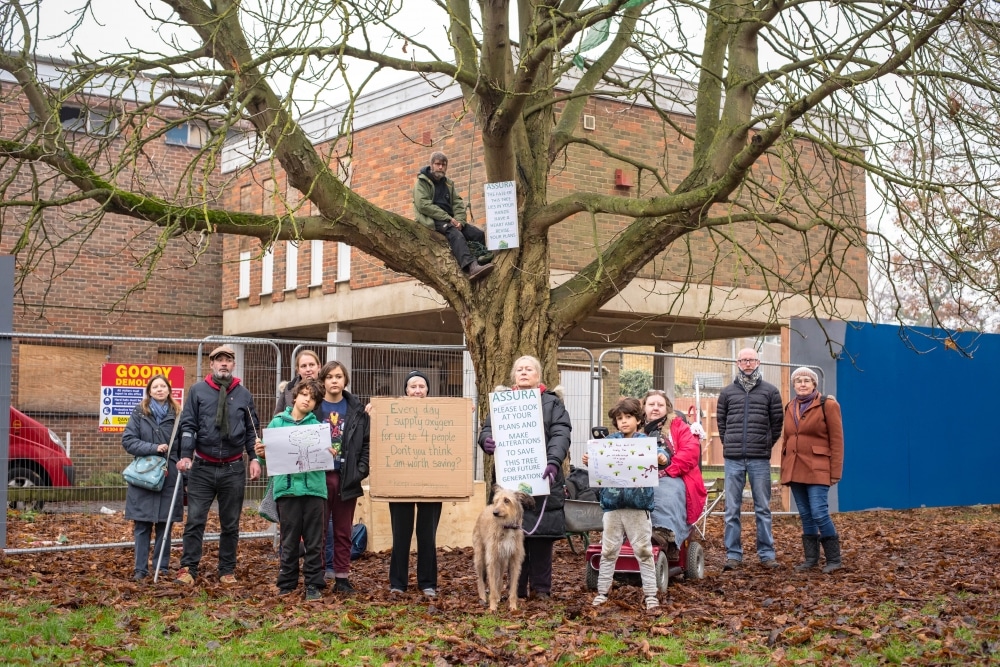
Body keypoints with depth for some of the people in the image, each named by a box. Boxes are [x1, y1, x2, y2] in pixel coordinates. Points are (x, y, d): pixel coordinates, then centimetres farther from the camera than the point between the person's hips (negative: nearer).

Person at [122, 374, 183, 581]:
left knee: (164, 525, 5)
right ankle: (140, 569, 7)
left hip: (169, 477, 0)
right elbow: (128, 440, -2)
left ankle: (162, 567, 13)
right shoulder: (139, 413, 4)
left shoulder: (177, 415, 5)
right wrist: (153, 448, -14)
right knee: (142, 526, 1)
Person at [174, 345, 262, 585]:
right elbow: (188, 425, -3)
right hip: (202, 468, -2)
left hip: (233, 469, 2)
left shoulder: (244, 394, 6)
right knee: (195, 520, -5)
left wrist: (254, 458, 0)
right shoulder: (198, 391, 0)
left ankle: (227, 570, 19)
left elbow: (252, 430, 10)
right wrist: (186, 455, -14)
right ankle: (188, 569, 2)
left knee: (231, 523, 9)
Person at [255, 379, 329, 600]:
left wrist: (329, 455, -19)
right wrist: (262, 455, -13)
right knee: (289, 541, 7)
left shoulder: (318, 426, 5)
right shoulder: (277, 423, 7)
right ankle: (286, 584, 17)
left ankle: (314, 585, 12)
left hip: (314, 488, 0)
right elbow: (270, 456, 8)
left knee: (314, 541, 4)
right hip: (287, 488, 0)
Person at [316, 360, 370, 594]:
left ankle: (342, 577, 15)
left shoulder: (357, 410, 6)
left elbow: (367, 443, 6)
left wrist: (361, 470, -4)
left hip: (347, 478, 2)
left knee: (343, 531, 9)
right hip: (318, 476, -2)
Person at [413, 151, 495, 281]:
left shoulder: (448, 183, 21)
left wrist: (459, 220, -11)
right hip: (433, 221, -7)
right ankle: (471, 267, -54)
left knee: (478, 233, -10)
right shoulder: (422, 182, 1)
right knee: (455, 234, -35)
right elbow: (423, 204, -14)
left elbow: (458, 203, 12)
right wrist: (447, 218, -19)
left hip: (449, 220, 7)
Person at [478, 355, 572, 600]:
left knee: (541, 534, -1)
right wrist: (487, 441, -19)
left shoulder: (552, 402, 8)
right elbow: (487, 428, 6)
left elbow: (561, 435, -5)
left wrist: (554, 462, -23)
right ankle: (517, 590, 9)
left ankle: (541, 589, 9)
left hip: (541, 479, -1)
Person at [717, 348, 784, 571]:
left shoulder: (770, 391, 6)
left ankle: (766, 553, 10)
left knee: (763, 509, 4)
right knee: (732, 509, 1)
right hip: (733, 459, 1)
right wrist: (730, 445, 11)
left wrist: (766, 445, 9)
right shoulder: (727, 392, 10)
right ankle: (733, 554, 6)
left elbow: (777, 423, 9)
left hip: (760, 460, -1)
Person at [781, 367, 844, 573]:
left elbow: (836, 440, -6)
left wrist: (835, 472, -11)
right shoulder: (790, 408, 14)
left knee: (819, 513, -12)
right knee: (805, 515, 9)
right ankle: (811, 557, 16)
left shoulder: (827, 405, -3)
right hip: (794, 469, 6)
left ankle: (834, 559, -1)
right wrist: (784, 470, 14)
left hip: (817, 469, -6)